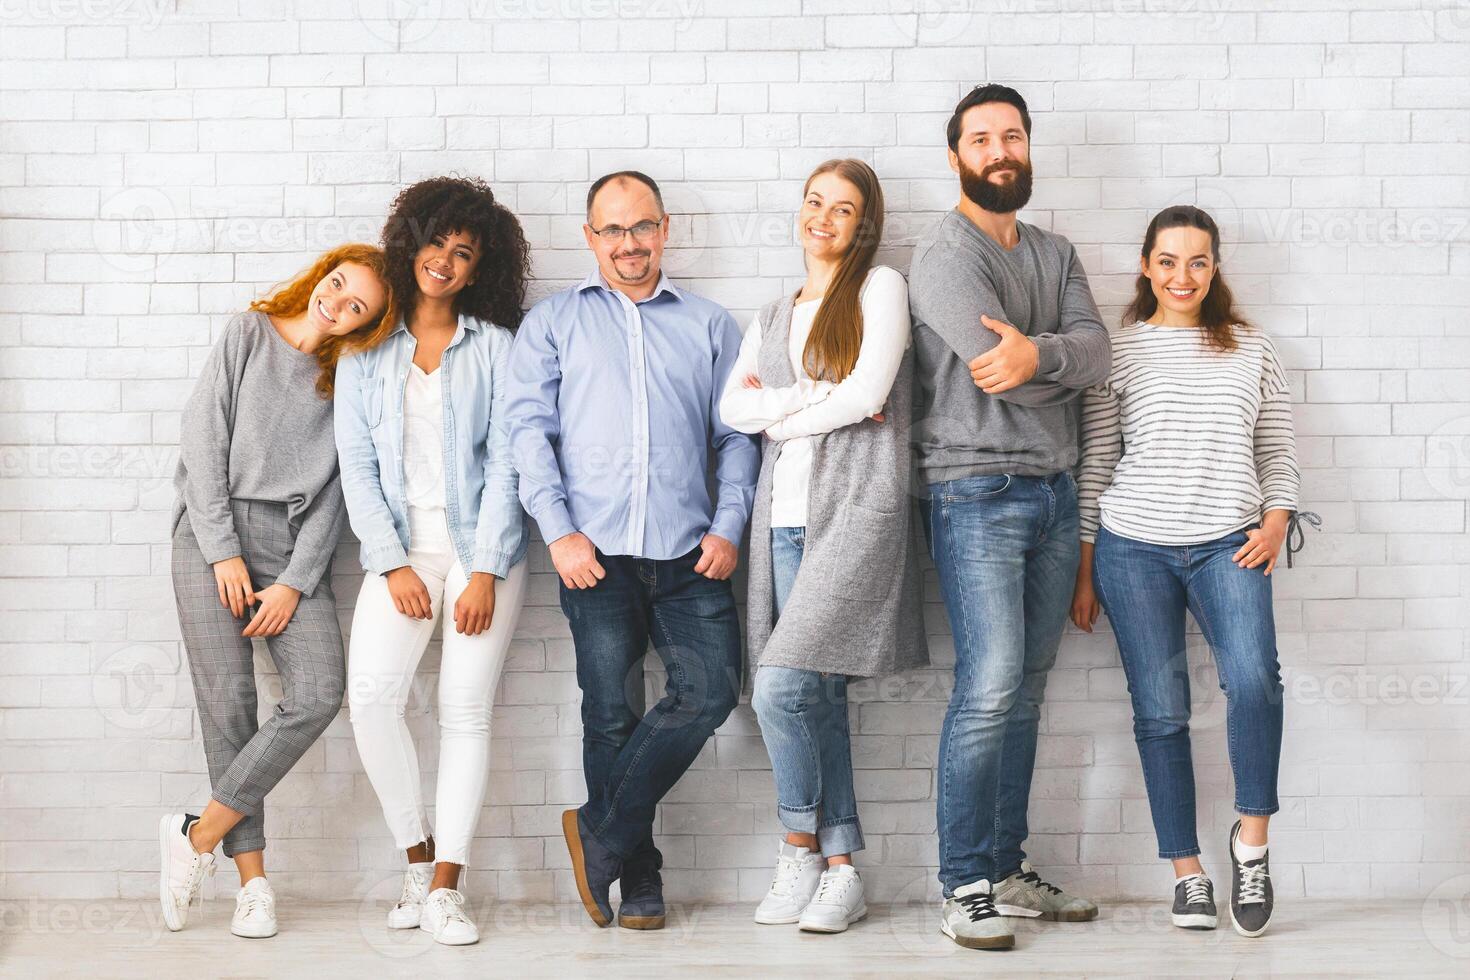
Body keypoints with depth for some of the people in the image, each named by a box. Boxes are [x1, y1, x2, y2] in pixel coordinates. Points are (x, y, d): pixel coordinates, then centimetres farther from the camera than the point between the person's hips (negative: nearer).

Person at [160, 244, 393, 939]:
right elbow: (202, 438, 0)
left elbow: (333, 490, 3)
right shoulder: (248, 334, 6)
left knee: (319, 692, -16)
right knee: (228, 700, -8)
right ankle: (251, 879, -2)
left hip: (292, 541, 2)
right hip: (211, 530, -2)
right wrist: (223, 550, -8)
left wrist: (295, 582, -8)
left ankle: (198, 836, -5)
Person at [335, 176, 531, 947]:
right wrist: (393, 564, -5)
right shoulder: (366, 348, 10)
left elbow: (504, 462, 0)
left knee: (466, 707, -7)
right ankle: (418, 858, 2)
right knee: (370, 696, -15)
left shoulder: (493, 345, 6)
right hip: (400, 546, 1)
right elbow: (357, 465, 5)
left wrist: (486, 571, -9)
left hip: (480, 543, -1)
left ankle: (446, 888, -1)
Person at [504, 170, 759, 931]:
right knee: (612, 713, -2)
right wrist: (559, 531, -7)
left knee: (710, 690, -13)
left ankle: (600, 831, 1)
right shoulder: (552, 322, 14)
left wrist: (729, 525, 0)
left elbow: (736, 434, 14)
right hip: (597, 554, -1)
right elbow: (528, 426, 5)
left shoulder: (709, 325, 18)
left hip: (689, 554, 2)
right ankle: (637, 877, 10)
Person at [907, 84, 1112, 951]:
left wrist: (1037, 353, -21)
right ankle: (966, 888, -6)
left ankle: (1008, 870, 16)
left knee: (1027, 690, 9)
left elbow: (1096, 352, -1)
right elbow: (998, 367, -19)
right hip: (978, 494, -7)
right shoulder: (946, 256, -6)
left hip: (1055, 490, 7)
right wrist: (1068, 367, -1)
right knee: (990, 689, -13)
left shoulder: (1055, 254, 16)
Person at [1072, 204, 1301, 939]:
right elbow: (1094, 465, 7)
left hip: (1228, 545, 0)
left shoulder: (1252, 350, 11)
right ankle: (1186, 872, 10)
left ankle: (1252, 836, -5)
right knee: (1159, 712, 1)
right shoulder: (1116, 353, 6)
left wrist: (1276, 519, -4)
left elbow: (1278, 450, 14)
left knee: (1253, 677, -24)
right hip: (1134, 546, 0)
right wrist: (1084, 572, 5)